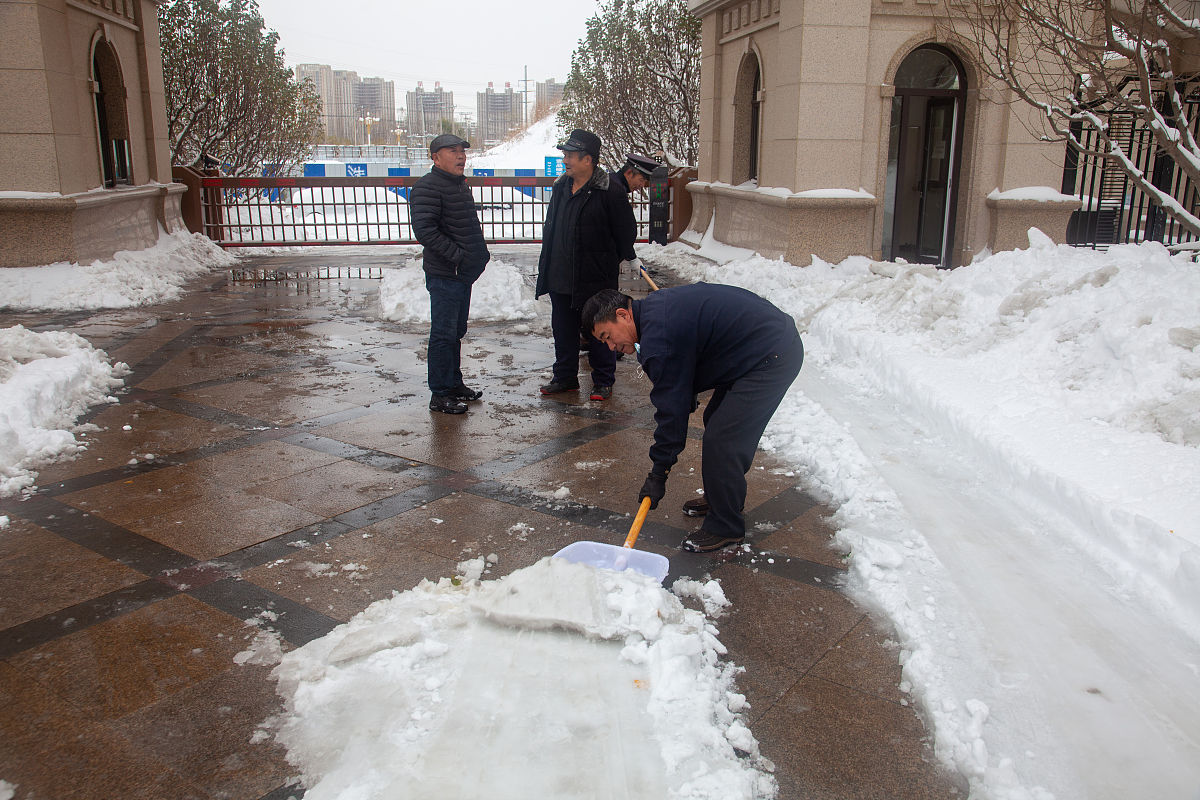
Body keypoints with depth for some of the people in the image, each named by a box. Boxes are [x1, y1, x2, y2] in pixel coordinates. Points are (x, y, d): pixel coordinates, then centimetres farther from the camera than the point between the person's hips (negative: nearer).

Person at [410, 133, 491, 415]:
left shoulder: (461, 184, 17)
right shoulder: (427, 187, -14)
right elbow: (424, 230, -24)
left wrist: (480, 254, 13)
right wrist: (457, 256, -24)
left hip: (464, 274, 9)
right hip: (444, 275, -9)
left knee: (457, 331, 17)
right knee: (444, 334, -4)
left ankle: (454, 384, 30)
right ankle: (440, 394, 4)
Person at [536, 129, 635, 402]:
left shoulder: (610, 191, -14)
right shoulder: (561, 187, 8)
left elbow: (627, 233, -7)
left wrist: (607, 263, 1)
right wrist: (547, 265, 15)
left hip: (596, 278, -7)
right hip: (560, 277, 7)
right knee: (563, 329, 15)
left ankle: (603, 381, 19)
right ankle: (565, 377, 30)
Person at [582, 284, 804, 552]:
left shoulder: (659, 338, -22)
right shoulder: (655, 306, 9)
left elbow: (671, 408, -19)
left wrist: (658, 473, -13)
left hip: (773, 357, -11)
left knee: (721, 441, -10)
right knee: (717, 422, 20)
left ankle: (725, 527, 5)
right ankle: (724, 497, 36)